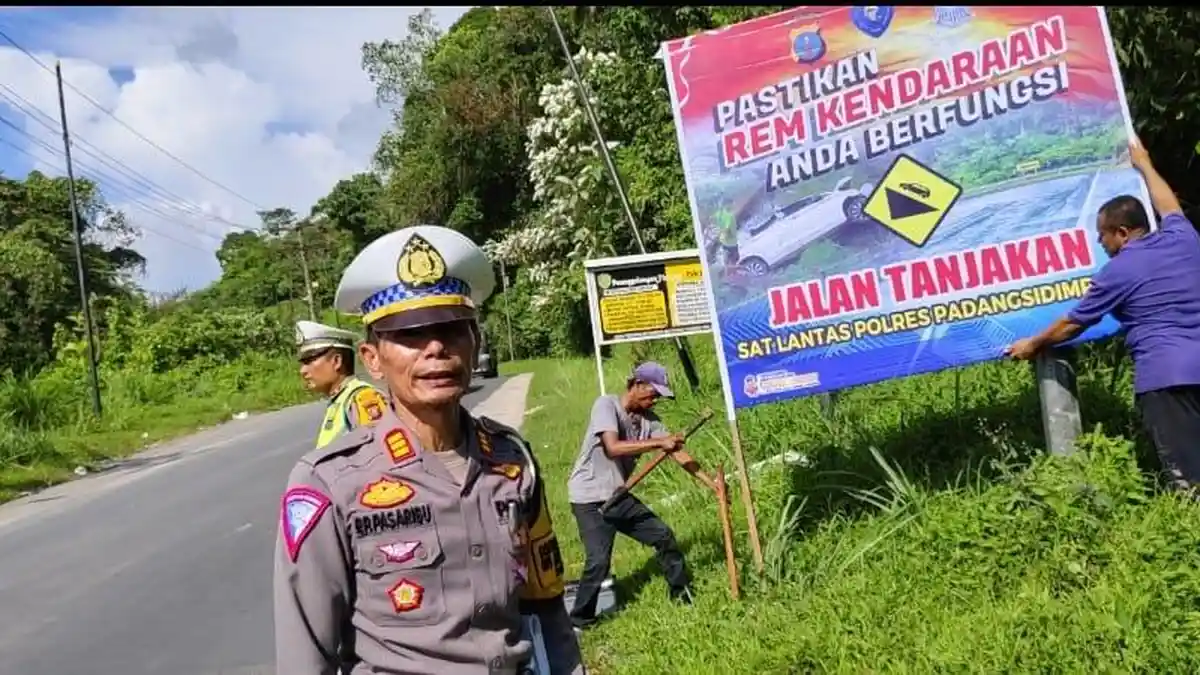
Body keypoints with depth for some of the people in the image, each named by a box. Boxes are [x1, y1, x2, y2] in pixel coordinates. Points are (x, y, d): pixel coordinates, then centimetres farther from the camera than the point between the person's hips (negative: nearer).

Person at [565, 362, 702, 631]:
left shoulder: (648, 418, 3)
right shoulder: (606, 404, -17)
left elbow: (675, 451, 1)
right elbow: (613, 447, -31)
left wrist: (710, 482, -5)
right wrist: (658, 442, -30)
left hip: (619, 497, 7)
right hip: (590, 499, -7)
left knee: (663, 536, 10)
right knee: (599, 561, -16)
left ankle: (682, 591, 31)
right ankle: (578, 622, 3)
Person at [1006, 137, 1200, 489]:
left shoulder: (1116, 273, -1)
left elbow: (1072, 324, 9)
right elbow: (1169, 206, 37)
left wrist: (1033, 344, 25)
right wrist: (1144, 165, 52)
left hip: (1163, 372, -6)